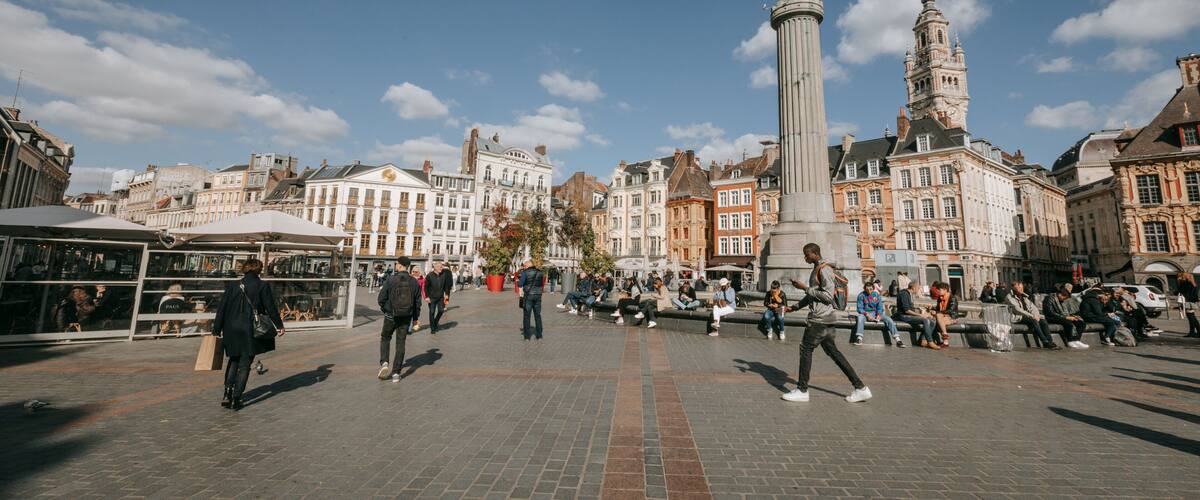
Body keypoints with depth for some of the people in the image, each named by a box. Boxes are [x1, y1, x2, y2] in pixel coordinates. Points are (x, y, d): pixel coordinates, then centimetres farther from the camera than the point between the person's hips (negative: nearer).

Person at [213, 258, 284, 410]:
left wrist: (216, 330, 10)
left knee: (233, 361, 22)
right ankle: (236, 400, 7)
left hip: (232, 330, 3)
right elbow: (271, 308, -4)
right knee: (244, 365, 6)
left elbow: (222, 309, 3)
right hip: (251, 331, -3)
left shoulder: (232, 286, 1)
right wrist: (279, 325, 7)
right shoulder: (263, 286, -7)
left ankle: (227, 394, 13)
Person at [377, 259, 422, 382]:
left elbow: (381, 297, -8)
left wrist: (384, 309, 12)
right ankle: (396, 373, 10)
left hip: (391, 316, -2)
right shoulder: (414, 282, -2)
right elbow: (418, 302, 1)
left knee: (385, 338, 21)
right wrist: (415, 318, 11)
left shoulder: (390, 279, -10)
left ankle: (384, 363, 5)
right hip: (406, 317, 2)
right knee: (400, 343, 8)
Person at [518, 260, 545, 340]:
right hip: (538, 295, 4)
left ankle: (527, 336, 6)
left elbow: (520, 284, -9)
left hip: (528, 295, -4)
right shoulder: (540, 272, 12)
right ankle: (539, 335, 13)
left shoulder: (525, 272, -3)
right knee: (538, 315, 12)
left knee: (527, 315, 4)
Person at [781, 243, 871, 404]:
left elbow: (828, 296, -21)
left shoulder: (825, 269, -14)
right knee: (832, 352, 12)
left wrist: (805, 288, -17)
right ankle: (861, 388, 17)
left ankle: (802, 391, 3)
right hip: (823, 318, 10)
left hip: (821, 318, -10)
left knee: (806, 349, -5)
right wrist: (795, 307, 17)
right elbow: (813, 295, 25)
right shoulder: (816, 269, 18)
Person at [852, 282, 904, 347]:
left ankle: (897, 340, -21)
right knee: (860, 317, -36)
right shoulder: (861, 295, -5)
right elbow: (860, 308, -8)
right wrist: (867, 314, -24)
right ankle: (859, 339, -45)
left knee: (889, 319, -20)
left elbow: (880, 308, 4)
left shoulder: (876, 295, 3)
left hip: (876, 313, 3)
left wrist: (878, 315, -15)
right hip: (865, 313, -3)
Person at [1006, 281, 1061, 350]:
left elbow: (1033, 307, 13)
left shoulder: (1025, 297, 21)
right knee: (1034, 321, -31)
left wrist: (1036, 315, -8)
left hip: (1029, 316, 7)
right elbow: (1017, 309, -14)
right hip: (1018, 317, -7)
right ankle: (1045, 343, -30)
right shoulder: (1010, 297, -4)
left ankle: (1050, 342, -20)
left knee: (1043, 320, -18)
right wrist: (1032, 316, -19)